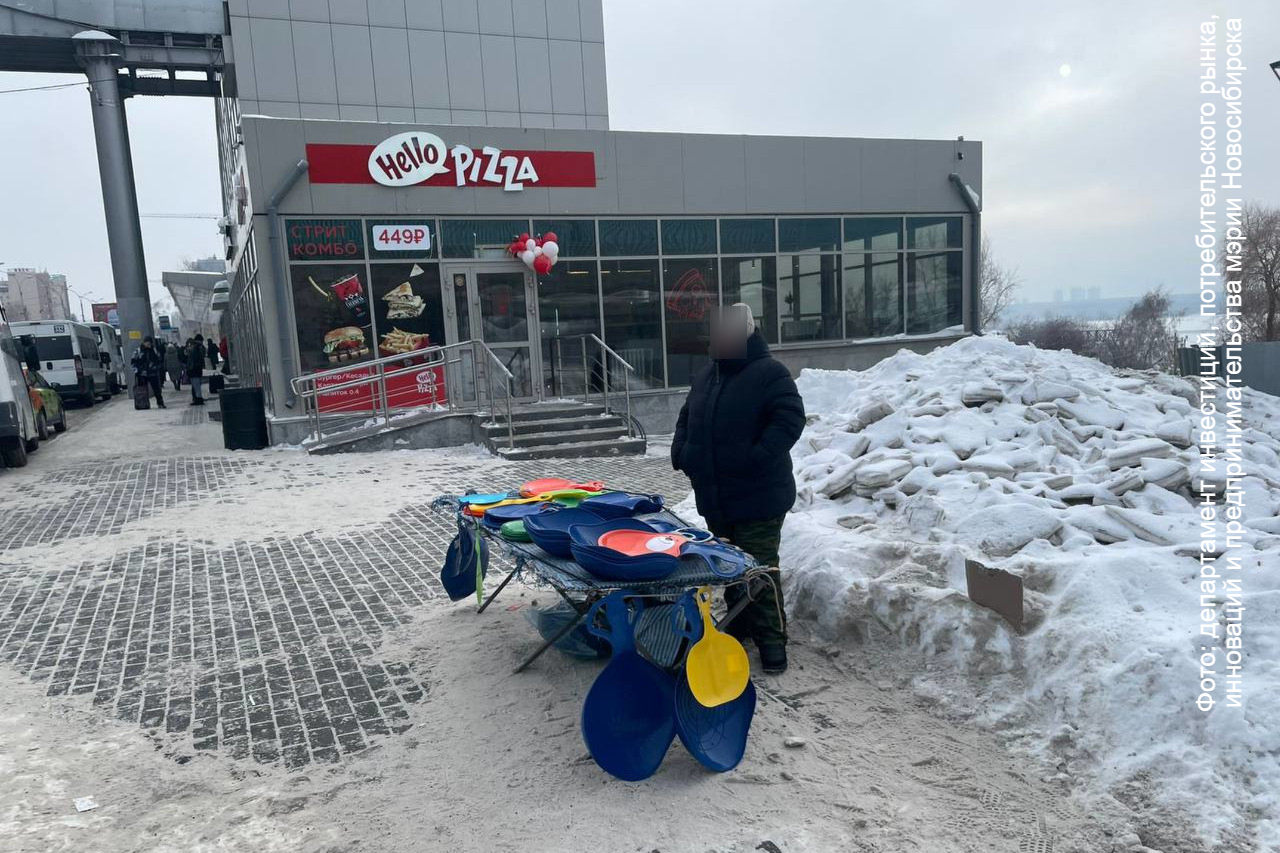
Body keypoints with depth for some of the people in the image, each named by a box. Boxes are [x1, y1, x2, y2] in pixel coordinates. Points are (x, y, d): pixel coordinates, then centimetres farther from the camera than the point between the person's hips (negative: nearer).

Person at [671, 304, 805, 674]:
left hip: (758, 499, -8)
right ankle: (739, 623, 34)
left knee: (760, 568, -5)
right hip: (715, 498, 8)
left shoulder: (769, 373, -10)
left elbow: (790, 418, -21)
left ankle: (772, 639, 7)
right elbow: (686, 419, 24)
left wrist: (758, 457, -28)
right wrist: (682, 450, 6)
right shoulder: (706, 376, 15)